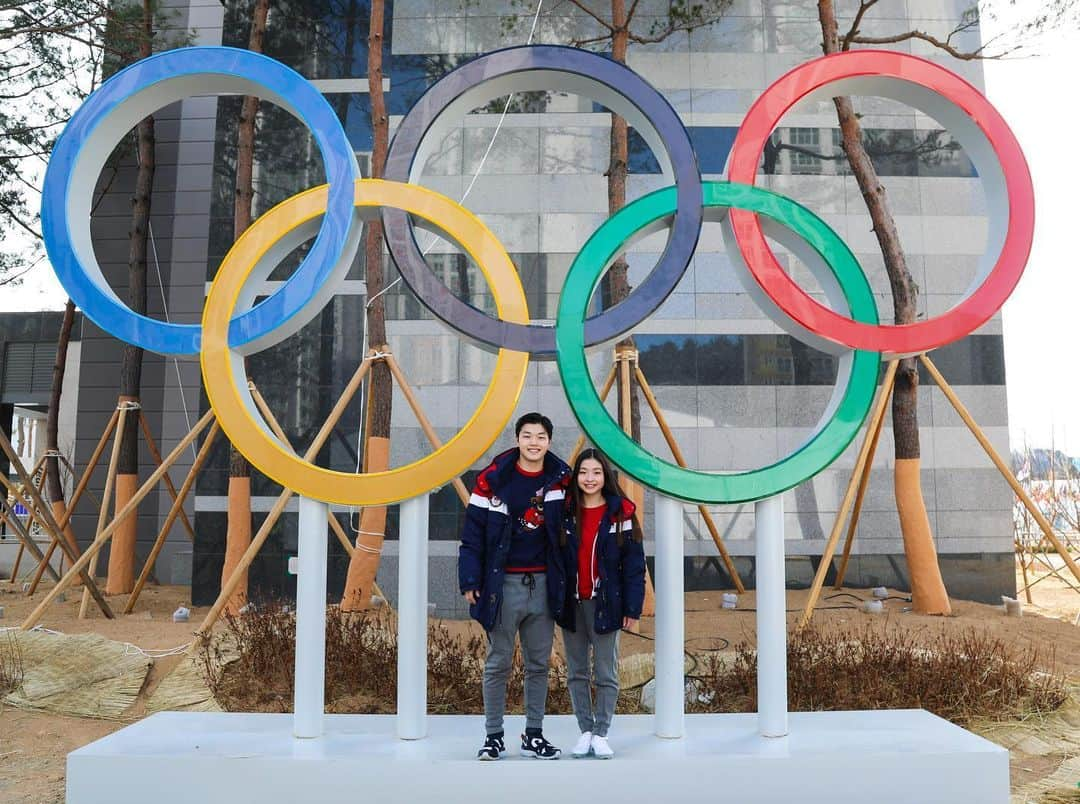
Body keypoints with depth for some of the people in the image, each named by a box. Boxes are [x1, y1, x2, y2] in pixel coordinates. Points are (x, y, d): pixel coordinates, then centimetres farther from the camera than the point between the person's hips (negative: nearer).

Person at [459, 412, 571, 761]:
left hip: (543, 584, 3)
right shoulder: (493, 479, -6)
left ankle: (534, 735, 22)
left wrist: (564, 580, 7)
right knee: (498, 663, 5)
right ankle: (494, 736, 17)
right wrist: (470, 581, -9)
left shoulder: (561, 478, 3)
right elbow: (473, 534, -5)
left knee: (539, 663, 10)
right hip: (503, 584, -3)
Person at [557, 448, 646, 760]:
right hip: (572, 604, 3)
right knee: (576, 673, 10)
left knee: (606, 674, 5)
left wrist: (632, 608, -9)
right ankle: (585, 731, 21)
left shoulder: (620, 512, -3)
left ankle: (601, 733, 16)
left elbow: (634, 564, -4)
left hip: (605, 604, -3)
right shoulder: (565, 512, 4)